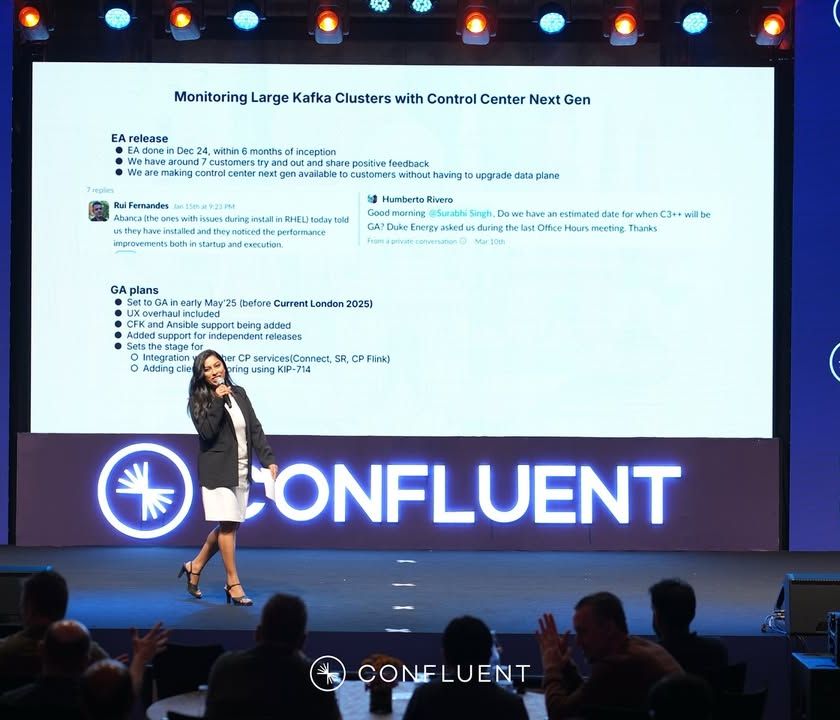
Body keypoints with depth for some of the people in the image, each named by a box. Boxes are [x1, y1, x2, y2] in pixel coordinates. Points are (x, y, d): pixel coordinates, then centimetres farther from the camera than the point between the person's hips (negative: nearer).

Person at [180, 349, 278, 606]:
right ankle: (233, 584, -3)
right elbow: (206, 433, -17)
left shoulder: (239, 393, 9)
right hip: (218, 471, -6)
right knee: (228, 525, -9)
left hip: (241, 470, 6)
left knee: (228, 526, 8)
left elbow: (255, 429, 10)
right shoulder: (199, 400, -4)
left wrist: (268, 459, 3)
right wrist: (218, 401, -22)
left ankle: (195, 566, 26)